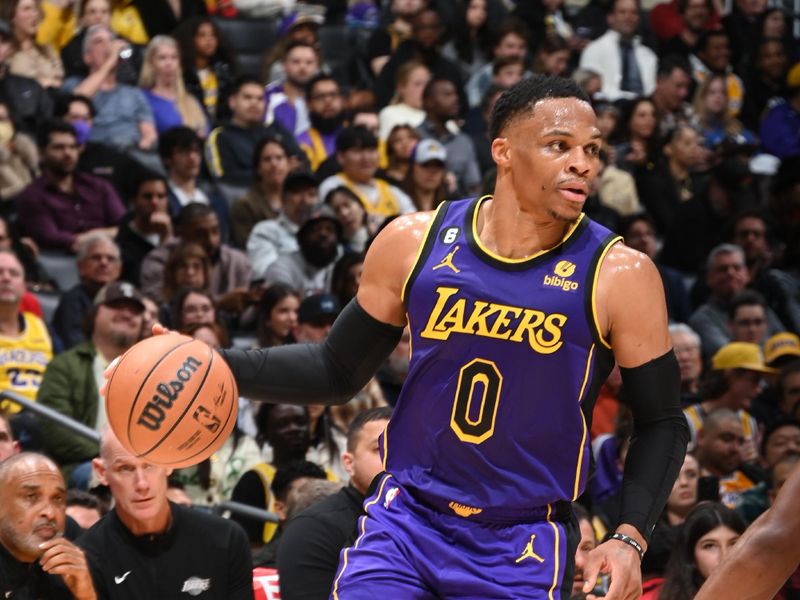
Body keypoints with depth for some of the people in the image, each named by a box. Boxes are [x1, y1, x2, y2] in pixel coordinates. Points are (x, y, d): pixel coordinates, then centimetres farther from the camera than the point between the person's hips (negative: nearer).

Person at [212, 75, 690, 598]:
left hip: (525, 551, -2)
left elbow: (661, 423, -1)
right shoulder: (415, 243, -3)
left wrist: (629, 538, -15)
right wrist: (217, 366, -5)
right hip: (407, 519, 2)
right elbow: (339, 372, 8)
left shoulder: (619, 276, -10)